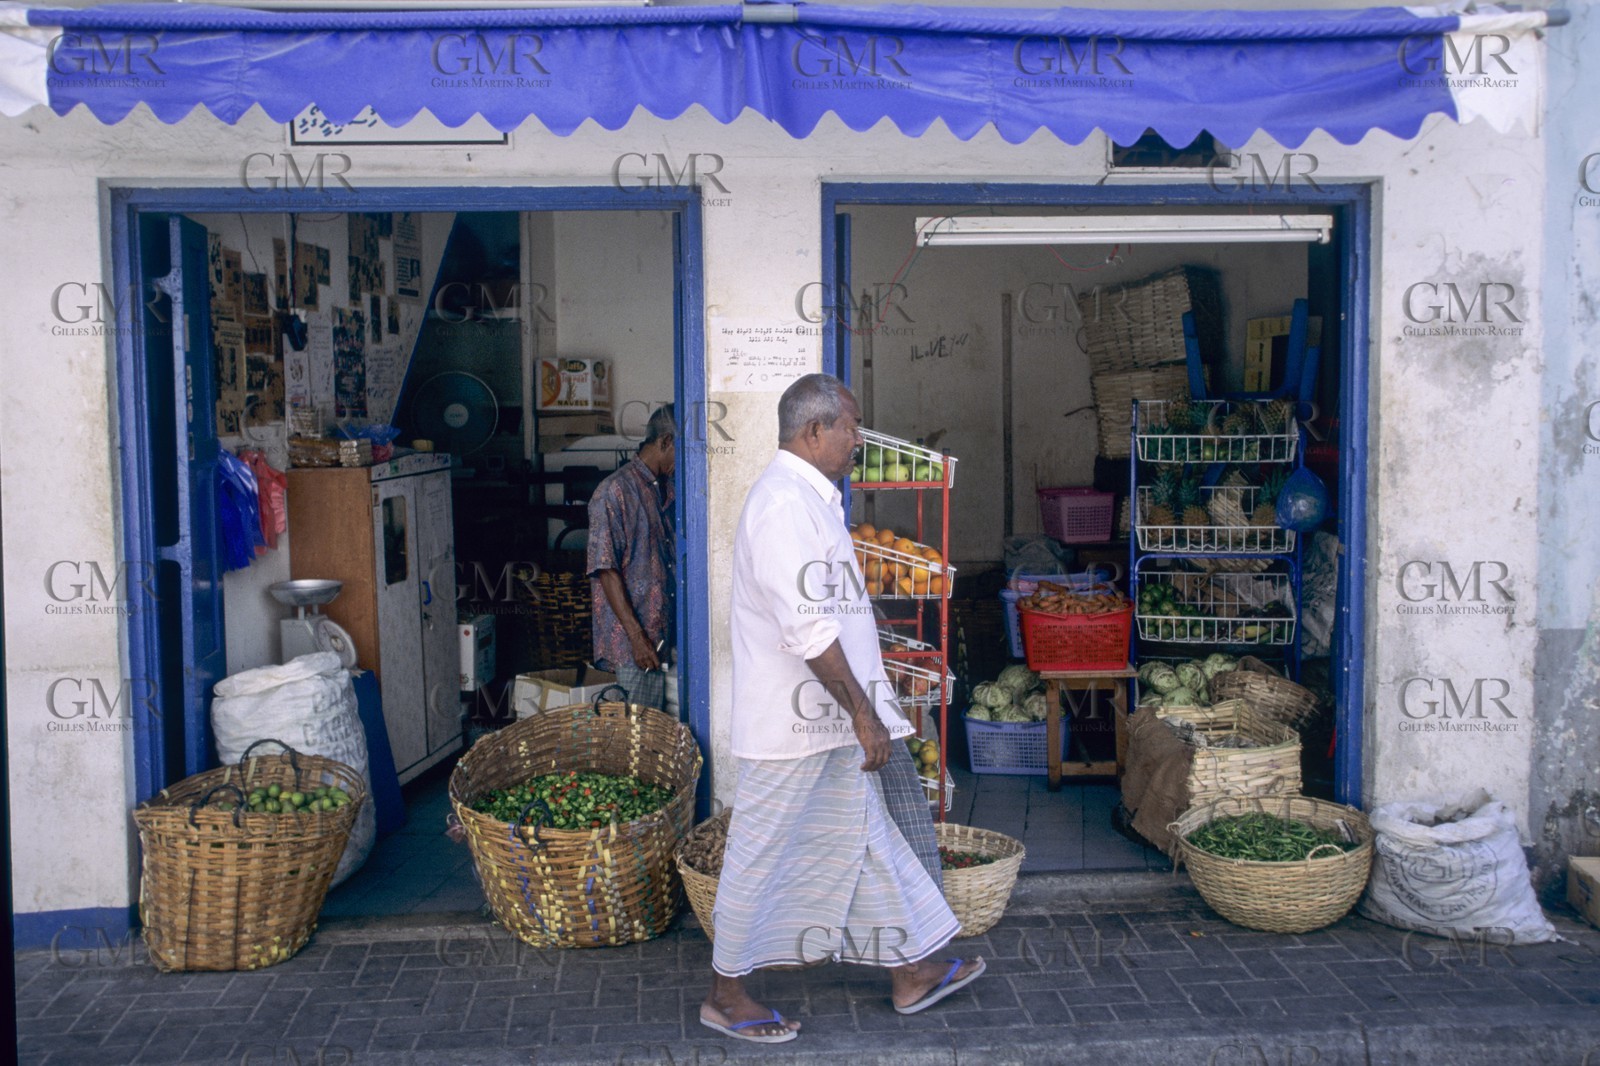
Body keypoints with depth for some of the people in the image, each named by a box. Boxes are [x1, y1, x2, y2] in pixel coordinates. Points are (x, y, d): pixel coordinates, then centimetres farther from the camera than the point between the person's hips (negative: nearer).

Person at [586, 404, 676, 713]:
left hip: (663, 637, 8)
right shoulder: (615, 491, -12)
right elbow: (606, 570, -16)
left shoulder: (665, 490, 14)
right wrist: (636, 636, -19)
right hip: (632, 642, -8)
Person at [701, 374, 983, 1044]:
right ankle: (725, 994, 18)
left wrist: (861, 708, 22)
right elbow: (807, 627, -26)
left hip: (826, 719, 10)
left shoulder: (807, 497, 14)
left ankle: (909, 972, 28)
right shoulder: (784, 501, -20)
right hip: (792, 720, -10)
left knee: (863, 836, 16)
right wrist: (863, 711, -22)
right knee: (762, 852, 3)